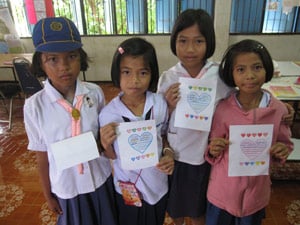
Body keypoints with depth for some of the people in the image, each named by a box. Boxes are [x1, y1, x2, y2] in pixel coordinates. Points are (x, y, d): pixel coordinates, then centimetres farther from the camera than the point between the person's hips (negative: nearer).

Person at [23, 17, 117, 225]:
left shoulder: (95, 93, -14)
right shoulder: (34, 106, -18)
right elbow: (42, 155, -6)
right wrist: (48, 194, 3)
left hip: (101, 179, 2)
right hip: (67, 186, -1)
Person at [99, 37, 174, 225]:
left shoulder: (160, 104, -15)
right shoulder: (108, 113, -20)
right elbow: (113, 156, -8)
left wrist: (168, 153, -16)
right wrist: (106, 145, -29)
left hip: (158, 184, 2)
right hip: (128, 188, -1)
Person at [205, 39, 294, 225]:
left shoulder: (279, 109, -11)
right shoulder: (222, 109, -14)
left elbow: (285, 144, 4)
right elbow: (214, 153, -4)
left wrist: (282, 151, -17)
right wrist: (213, 151, -25)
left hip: (257, 190, 1)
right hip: (223, 189, -1)